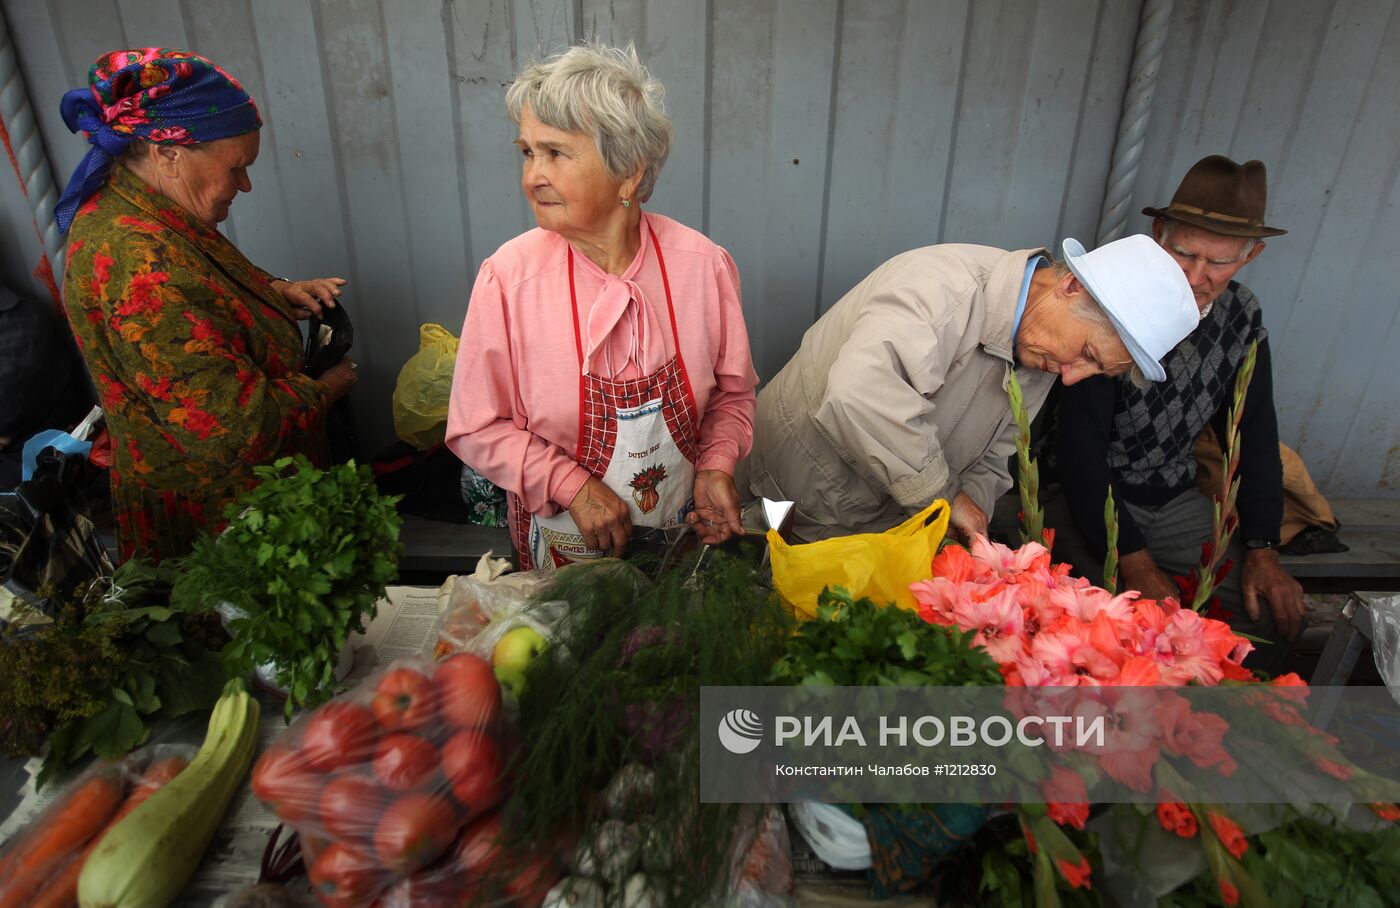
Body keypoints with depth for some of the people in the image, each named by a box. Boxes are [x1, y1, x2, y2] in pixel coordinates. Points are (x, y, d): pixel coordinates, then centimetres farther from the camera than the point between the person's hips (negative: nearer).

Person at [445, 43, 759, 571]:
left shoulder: (703, 265, -14)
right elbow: (476, 428, -11)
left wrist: (716, 465, -16)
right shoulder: (507, 278, -18)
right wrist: (571, 485, -21)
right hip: (563, 543, -1)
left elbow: (732, 392, 0)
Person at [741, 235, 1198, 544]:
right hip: (795, 513, -7)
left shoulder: (1040, 362, 0)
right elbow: (860, 391, -48)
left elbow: (992, 458, 10)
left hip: (881, 528, 7)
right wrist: (942, 496, -35)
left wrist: (970, 505, -14)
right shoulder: (946, 284, -29)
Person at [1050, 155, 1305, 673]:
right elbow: (1080, 447, -22)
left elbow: (1253, 433, 8)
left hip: (1174, 500, 6)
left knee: (1278, 611, -3)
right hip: (1087, 498, -6)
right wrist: (1132, 560, -23)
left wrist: (1261, 548, -1)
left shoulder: (1242, 318, 1)